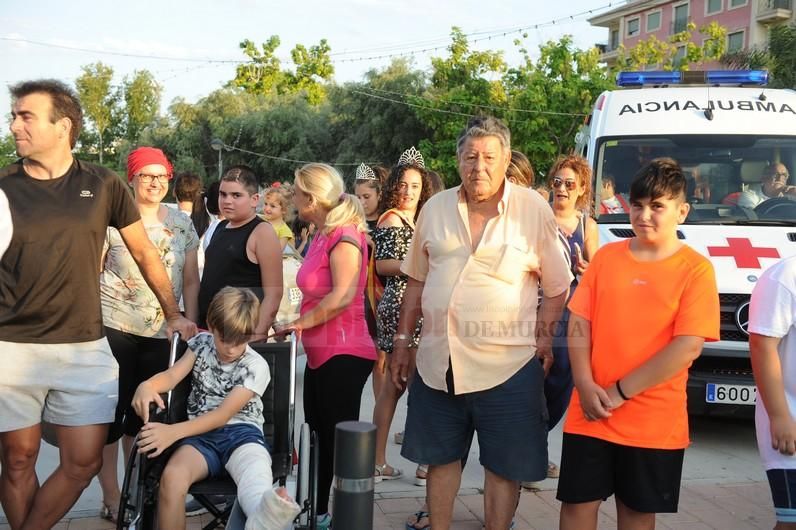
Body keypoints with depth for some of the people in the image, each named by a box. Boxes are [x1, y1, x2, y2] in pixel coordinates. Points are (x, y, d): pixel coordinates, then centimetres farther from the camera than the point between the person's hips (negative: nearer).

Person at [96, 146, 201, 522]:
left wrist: (190, 324, 3)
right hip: (112, 327, -3)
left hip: (158, 333, 4)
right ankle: (111, 498, 12)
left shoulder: (181, 224, 8)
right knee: (111, 410, 1)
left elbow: (191, 280, 11)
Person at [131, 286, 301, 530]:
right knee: (172, 477, -34)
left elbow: (223, 415, -11)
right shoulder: (201, 343, 14)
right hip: (201, 435, 3)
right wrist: (146, 386, -28)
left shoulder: (256, 366, -1)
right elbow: (173, 374, -2)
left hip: (241, 432, -3)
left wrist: (173, 432, -24)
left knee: (256, 473, -41)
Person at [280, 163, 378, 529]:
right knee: (321, 435, 16)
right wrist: (303, 325, 8)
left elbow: (342, 296, -25)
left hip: (343, 354, -9)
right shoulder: (322, 236, 13)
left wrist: (303, 322, -15)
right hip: (321, 353, 9)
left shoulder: (344, 235, -15)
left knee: (341, 439, -1)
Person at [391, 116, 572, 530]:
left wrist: (542, 337, -8)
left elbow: (556, 288, -1)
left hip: (507, 365, -3)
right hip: (436, 361, 4)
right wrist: (403, 340, 12)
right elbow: (417, 280, 12)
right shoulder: (435, 208, 5)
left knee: (504, 465, 8)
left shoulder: (534, 210, -6)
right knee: (441, 457, 17)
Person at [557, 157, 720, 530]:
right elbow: (579, 324, 4)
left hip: (654, 422, -2)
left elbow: (688, 347, -13)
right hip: (589, 414, 3)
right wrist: (585, 385, -11)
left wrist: (620, 391, -14)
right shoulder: (606, 256, 5)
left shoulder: (696, 269, -6)